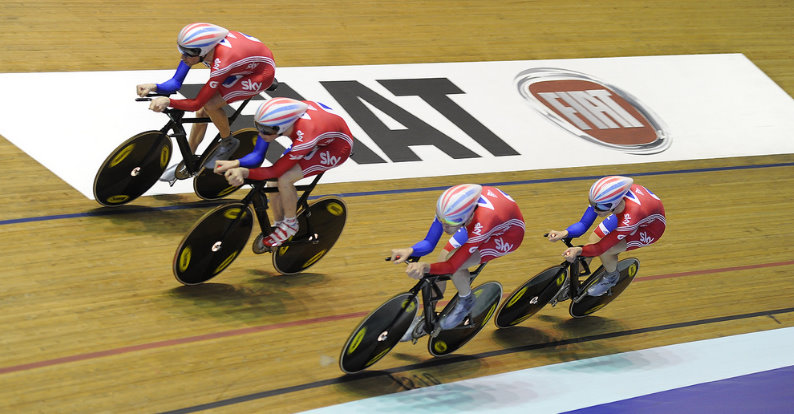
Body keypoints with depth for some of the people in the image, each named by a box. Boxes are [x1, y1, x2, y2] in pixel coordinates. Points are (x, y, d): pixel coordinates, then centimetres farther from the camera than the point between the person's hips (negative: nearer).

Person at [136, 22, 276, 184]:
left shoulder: (221, 64, -39)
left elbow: (196, 103, -33)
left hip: (262, 73, -8)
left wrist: (168, 101, -43)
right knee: (201, 112, 0)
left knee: (210, 105, -24)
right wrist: (154, 87, -32)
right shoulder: (196, 46, -20)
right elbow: (176, 82, -15)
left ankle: (228, 143, 5)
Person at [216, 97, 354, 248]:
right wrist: (236, 163, -37)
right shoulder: (272, 120, -24)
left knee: (284, 180, -23)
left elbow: (276, 170, -32)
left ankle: (290, 224, 2)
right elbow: (257, 155, -17)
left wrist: (244, 172, -46)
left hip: (337, 147, -7)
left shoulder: (305, 138, -41)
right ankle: (278, 225, 17)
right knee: (273, 183, -7)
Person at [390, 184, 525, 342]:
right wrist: (409, 251, -42)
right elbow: (429, 243, -21)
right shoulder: (448, 207, -29)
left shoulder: (481, 222, -45)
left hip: (507, 236, -6)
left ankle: (466, 301, 8)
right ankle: (426, 320, 14)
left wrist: (425, 267, -57)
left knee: (453, 265, -24)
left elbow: (452, 265, -39)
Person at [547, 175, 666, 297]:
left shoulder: (629, 219, -44)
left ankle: (611, 277, 13)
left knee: (604, 251, -21)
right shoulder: (601, 197, -29)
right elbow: (583, 224, -19)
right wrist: (564, 233, -36)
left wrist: (579, 250, -49)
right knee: (593, 241, -5)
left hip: (650, 228, -6)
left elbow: (602, 247, -35)